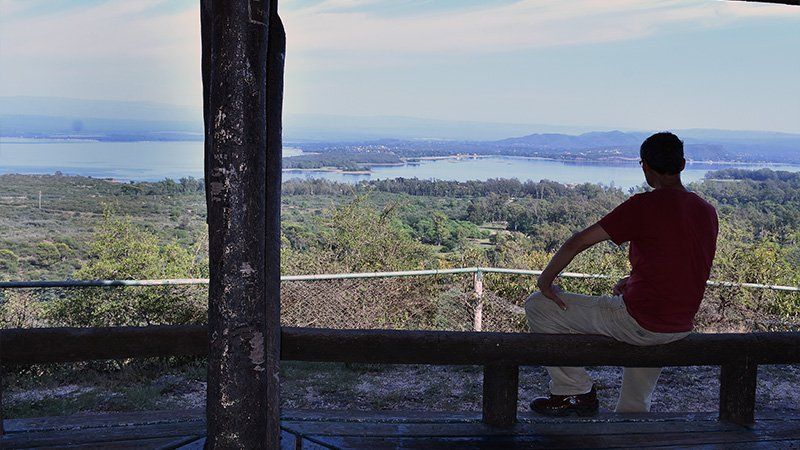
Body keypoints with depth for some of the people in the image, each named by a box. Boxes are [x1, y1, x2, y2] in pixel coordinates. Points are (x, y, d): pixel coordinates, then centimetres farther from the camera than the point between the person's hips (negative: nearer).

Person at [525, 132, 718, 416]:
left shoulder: (644, 206, -15)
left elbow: (578, 243, -15)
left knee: (538, 307, 2)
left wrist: (545, 279, -2)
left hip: (640, 323, -8)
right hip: (681, 327, 8)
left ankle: (575, 392, 11)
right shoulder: (708, 211, 6)